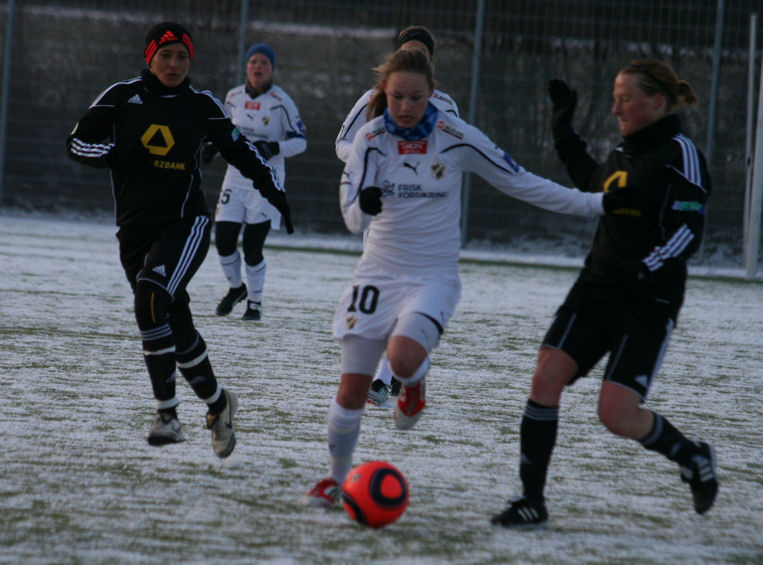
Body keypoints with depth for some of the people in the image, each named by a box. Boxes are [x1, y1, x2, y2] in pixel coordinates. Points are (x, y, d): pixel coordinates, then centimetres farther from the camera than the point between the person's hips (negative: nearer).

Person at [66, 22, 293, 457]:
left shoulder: (203, 106, 3)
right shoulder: (122, 97, 2)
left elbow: (239, 149, 16)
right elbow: (77, 143, 3)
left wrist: (274, 189, 9)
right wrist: (115, 154, -15)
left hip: (186, 222, -3)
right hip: (135, 229, 3)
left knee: (151, 295, -27)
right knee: (177, 326, 6)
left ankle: (168, 414, -23)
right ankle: (218, 403, 27)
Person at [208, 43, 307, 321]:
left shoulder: (281, 102, -9)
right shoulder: (234, 97, 5)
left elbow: (300, 141, -6)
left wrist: (275, 148, -23)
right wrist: (214, 146, 3)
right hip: (237, 175, 4)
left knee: (252, 246, -6)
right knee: (224, 240, -2)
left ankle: (255, 302, 15)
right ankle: (236, 287, 27)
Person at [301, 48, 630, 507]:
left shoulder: (456, 138, -9)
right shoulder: (371, 139, -6)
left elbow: (520, 183, -1)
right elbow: (353, 219, -12)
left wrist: (595, 204, -5)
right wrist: (363, 206, -37)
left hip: (433, 276, -2)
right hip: (378, 274, 2)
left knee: (403, 356, -30)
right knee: (353, 385, -1)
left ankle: (415, 385, 8)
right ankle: (338, 478, 22)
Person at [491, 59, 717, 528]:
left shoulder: (680, 153, -9)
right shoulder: (626, 151, 14)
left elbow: (688, 231, -17)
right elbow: (593, 186, 36)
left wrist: (646, 269, -33)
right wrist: (564, 129, 32)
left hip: (649, 304, -7)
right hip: (595, 291, 7)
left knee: (617, 415, -14)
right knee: (546, 378, -10)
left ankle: (693, 458, 15)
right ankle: (532, 500, -3)